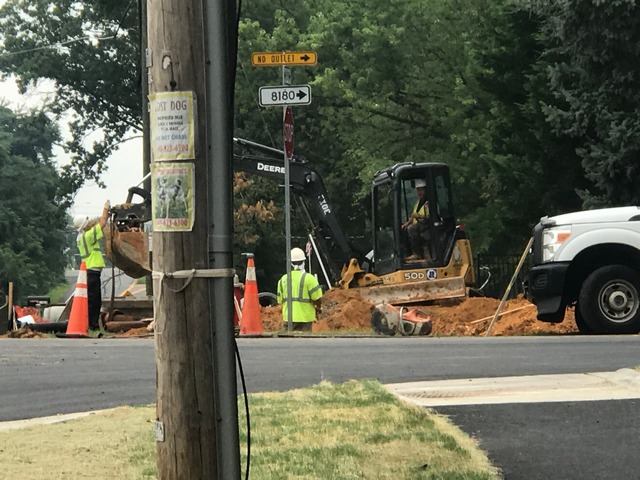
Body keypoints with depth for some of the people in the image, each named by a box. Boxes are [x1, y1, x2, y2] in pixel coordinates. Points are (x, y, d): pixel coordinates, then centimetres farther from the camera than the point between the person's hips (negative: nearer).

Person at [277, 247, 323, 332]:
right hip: (304, 318, -4)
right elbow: (316, 297, -11)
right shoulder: (308, 278, -10)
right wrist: (318, 308, 9)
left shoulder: (283, 279, 6)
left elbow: (280, 300, 12)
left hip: (288, 318, 4)